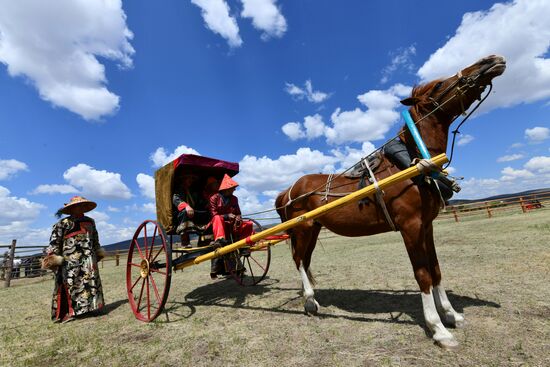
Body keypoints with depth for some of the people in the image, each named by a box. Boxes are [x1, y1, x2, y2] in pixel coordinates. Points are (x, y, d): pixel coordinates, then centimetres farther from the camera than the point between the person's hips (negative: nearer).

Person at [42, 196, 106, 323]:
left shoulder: (90, 221, 14)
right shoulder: (64, 223, -5)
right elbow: (55, 241, -9)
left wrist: (98, 251, 29)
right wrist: (53, 257, -15)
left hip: (88, 258, 6)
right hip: (70, 260, -6)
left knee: (91, 282, 9)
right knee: (70, 284, -2)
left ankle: (89, 307, 20)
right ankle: (67, 312, 8)